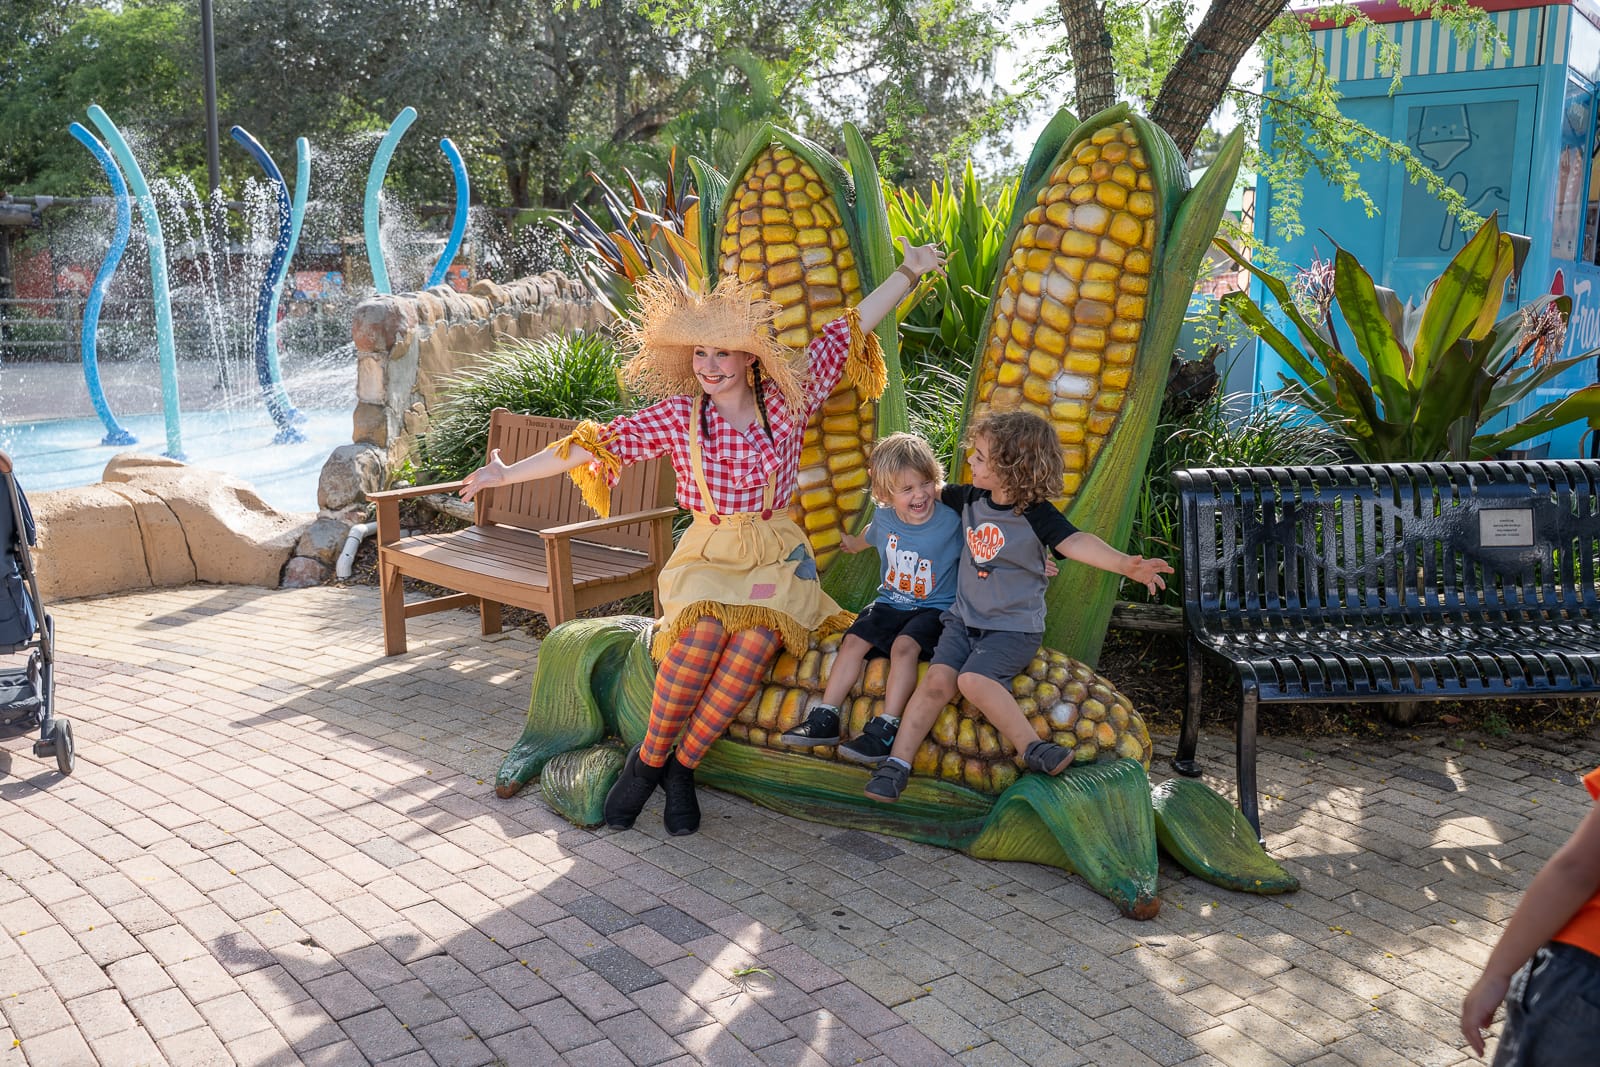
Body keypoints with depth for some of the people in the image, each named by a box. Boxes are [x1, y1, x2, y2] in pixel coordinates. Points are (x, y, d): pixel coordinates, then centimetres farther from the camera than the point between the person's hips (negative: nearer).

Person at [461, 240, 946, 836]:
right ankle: (648, 759, -10)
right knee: (703, 634, -33)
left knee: (755, 642, -30)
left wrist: (908, 273, 2)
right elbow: (596, 445, -2)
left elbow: (849, 330, 3)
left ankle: (681, 764, -10)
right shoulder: (678, 415, 0)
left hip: (775, 555, 1)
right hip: (706, 555, 0)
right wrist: (507, 474, -4)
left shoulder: (787, 402, 1)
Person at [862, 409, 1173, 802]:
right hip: (964, 619, 5)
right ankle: (897, 762, -9)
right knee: (938, 680, -15)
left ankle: (1032, 747, -18)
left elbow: (1075, 542, -32)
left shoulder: (1036, 515, -15)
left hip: (1013, 627, -5)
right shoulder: (971, 498, 4)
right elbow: (935, 492, 26)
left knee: (973, 679, -29)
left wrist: (1125, 563, -48)